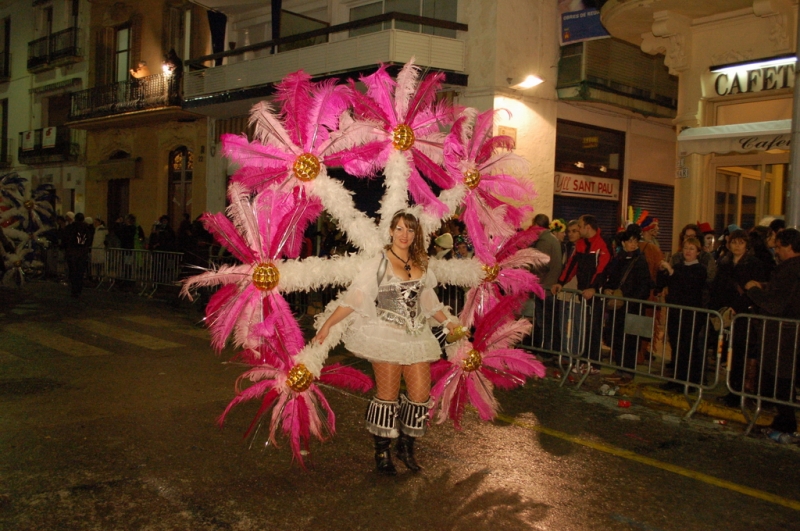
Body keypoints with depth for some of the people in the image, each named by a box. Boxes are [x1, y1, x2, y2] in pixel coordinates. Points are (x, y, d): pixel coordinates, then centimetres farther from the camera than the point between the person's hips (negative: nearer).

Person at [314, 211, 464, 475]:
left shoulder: (420, 265, 10)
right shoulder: (378, 264, -5)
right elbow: (354, 298, -10)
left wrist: (448, 322, 28)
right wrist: (328, 324, -17)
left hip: (416, 336, 5)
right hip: (386, 335, -5)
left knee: (421, 392, 1)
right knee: (388, 394, 0)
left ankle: (406, 446, 21)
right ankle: (382, 452, 17)